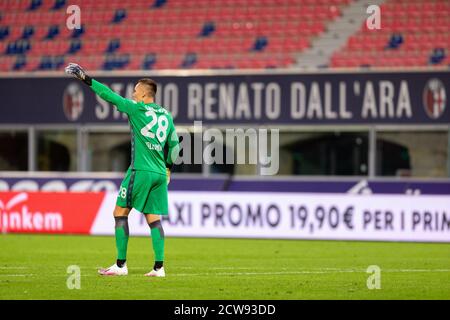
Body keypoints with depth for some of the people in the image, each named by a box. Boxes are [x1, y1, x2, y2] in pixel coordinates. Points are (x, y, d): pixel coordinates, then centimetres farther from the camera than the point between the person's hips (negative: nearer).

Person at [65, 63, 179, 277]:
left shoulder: (137, 108, -4)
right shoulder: (166, 115, 13)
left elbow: (110, 96, -2)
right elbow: (174, 143, 19)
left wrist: (86, 79, 4)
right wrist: (168, 167, 30)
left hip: (141, 171, -6)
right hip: (160, 173, 6)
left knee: (120, 213, 2)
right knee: (154, 219, 6)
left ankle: (121, 265, -1)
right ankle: (159, 266, -2)